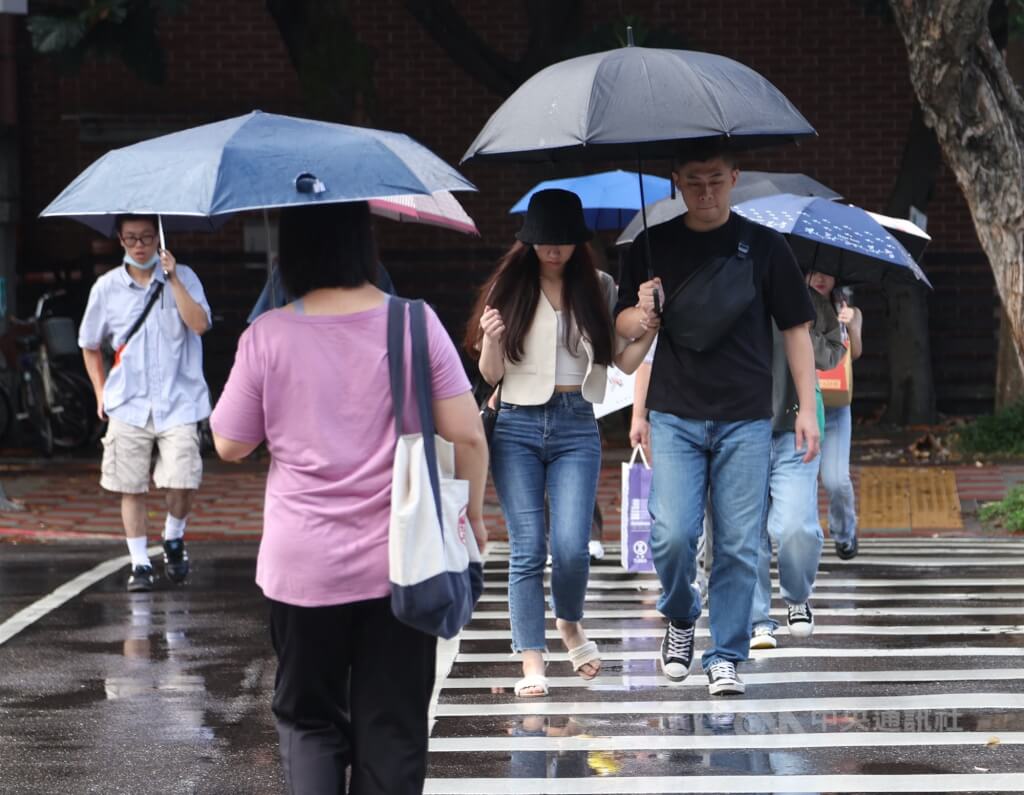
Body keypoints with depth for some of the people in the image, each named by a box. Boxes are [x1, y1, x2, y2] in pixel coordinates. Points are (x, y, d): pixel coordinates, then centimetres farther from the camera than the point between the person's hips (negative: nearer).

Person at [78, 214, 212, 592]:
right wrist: (101, 390, 8)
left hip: (177, 401, -2)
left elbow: (199, 323, -16)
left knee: (182, 481, -12)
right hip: (128, 404, 2)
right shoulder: (107, 287, 5)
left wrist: (172, 278, -19)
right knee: (131, 487, 2)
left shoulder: (183, 278, 0)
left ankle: (174, 539, 17)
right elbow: (90, 344, 17)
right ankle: (139, 563, 14)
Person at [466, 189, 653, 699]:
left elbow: (624, 360, 9)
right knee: (527, 547, -5)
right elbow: (490, 374, 7)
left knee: (571, 545, -11)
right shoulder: (509, 289, 4)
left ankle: (570, 623, 19)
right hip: (518, 427, 0)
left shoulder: (599, 289, 8)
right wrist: (491, 339, -14)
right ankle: (532, 660, 0)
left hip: (576, 427, 0)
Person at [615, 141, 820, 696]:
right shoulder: (654, 245, 6)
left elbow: (795, 328, 7)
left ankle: (726, 657, 10)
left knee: (738, 545, -1)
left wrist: (807, 407, 1)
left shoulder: (762, 245, 4)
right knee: (672, 535, -11)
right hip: (675, 417, 0)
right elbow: (622, 326, 11)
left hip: (745, 420, 0)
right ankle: (679, 618, 18)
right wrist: (643, 313, -13)